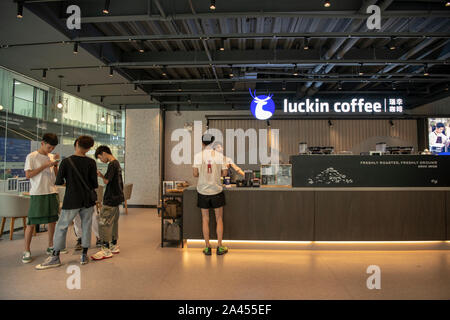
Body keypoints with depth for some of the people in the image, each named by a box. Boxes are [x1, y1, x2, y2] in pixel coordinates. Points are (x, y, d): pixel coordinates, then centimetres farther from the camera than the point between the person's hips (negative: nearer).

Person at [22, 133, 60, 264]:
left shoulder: (52, 157, 10)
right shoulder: (32, 157, -4)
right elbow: (28, 175, -11)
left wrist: (55, 164, -5)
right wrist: (45, 165, -15)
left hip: (52, 192, 5)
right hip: (37, 193, -5)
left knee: (52, 220, 11)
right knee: (31, 222, -2)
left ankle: (50, 246, 23)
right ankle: (27, 251, 8)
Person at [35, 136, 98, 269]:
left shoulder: (66, 161, -7)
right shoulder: (91, 162, -5)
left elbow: (59, 182, -3)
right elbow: (95, 184, -5)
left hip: (72, 200, -1)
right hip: (88, 199, 2)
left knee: (61, 226, 9)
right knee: (86, 226, 10)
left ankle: (55, 257, 15)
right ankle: (84, 256, 16)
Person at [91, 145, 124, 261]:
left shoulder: (112, 164, -15)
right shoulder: (117, 163, 15)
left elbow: (106, 181, -20)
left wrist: (101, 175, -1)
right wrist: (102, 176, 10)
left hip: (111, 199, -10)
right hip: (116, 198, 10)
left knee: (103, 223, -5)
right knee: (113, 222, 15)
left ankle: (106, 250, -1)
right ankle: (114, 246, 24)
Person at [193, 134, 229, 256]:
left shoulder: (197, 155, -6)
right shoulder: (220, 155, -5)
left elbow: (195, 174, -4)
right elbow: (224, 173, -1)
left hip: (202, 191, 0)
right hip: (216, 191, 0)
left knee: (205, 219, 12)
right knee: (219, 219, 13)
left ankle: (207, 247, 17)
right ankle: (219, 247, 18)